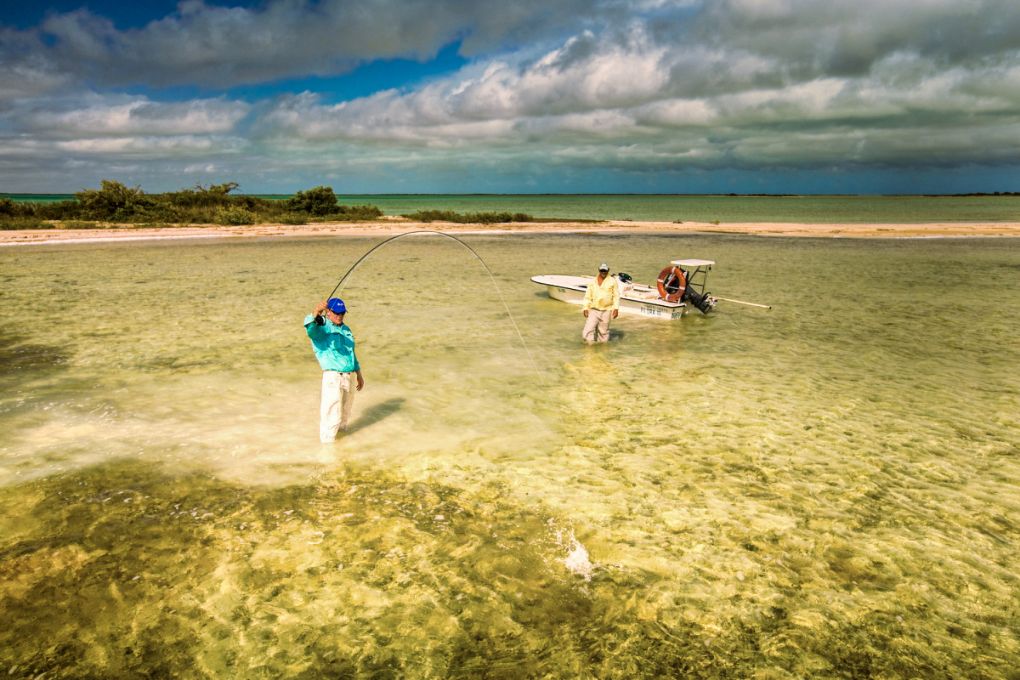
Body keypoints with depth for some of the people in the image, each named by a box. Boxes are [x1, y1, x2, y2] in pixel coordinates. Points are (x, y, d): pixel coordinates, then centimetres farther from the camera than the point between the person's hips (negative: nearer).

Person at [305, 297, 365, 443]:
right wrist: (316, 312, -54)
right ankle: (327, 443, 8)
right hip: (332, 377, -7)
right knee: (332, 413, -5)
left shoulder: (346, 329, 15)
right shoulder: (322, 327, -8)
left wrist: (359, 375, 24)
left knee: (345, 412, 21)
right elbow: (309, 327, -33)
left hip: (348, 376, 7)